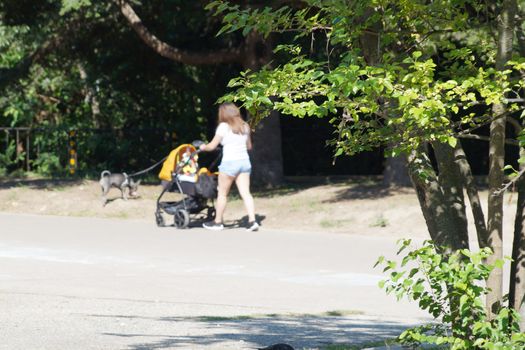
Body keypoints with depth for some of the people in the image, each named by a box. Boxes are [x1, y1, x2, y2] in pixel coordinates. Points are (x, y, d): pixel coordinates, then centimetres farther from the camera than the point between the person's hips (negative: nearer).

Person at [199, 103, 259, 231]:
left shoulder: (224, 126, -6)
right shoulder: (244, 126, 11)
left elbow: (212, 146, -3)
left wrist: (203, 147, 17)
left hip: (229, 162, -5)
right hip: (244, 161, 5)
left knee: (222, 193, 8)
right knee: (246, 193, 1)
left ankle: (217, 222, 16)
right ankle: (252, 221, -11)